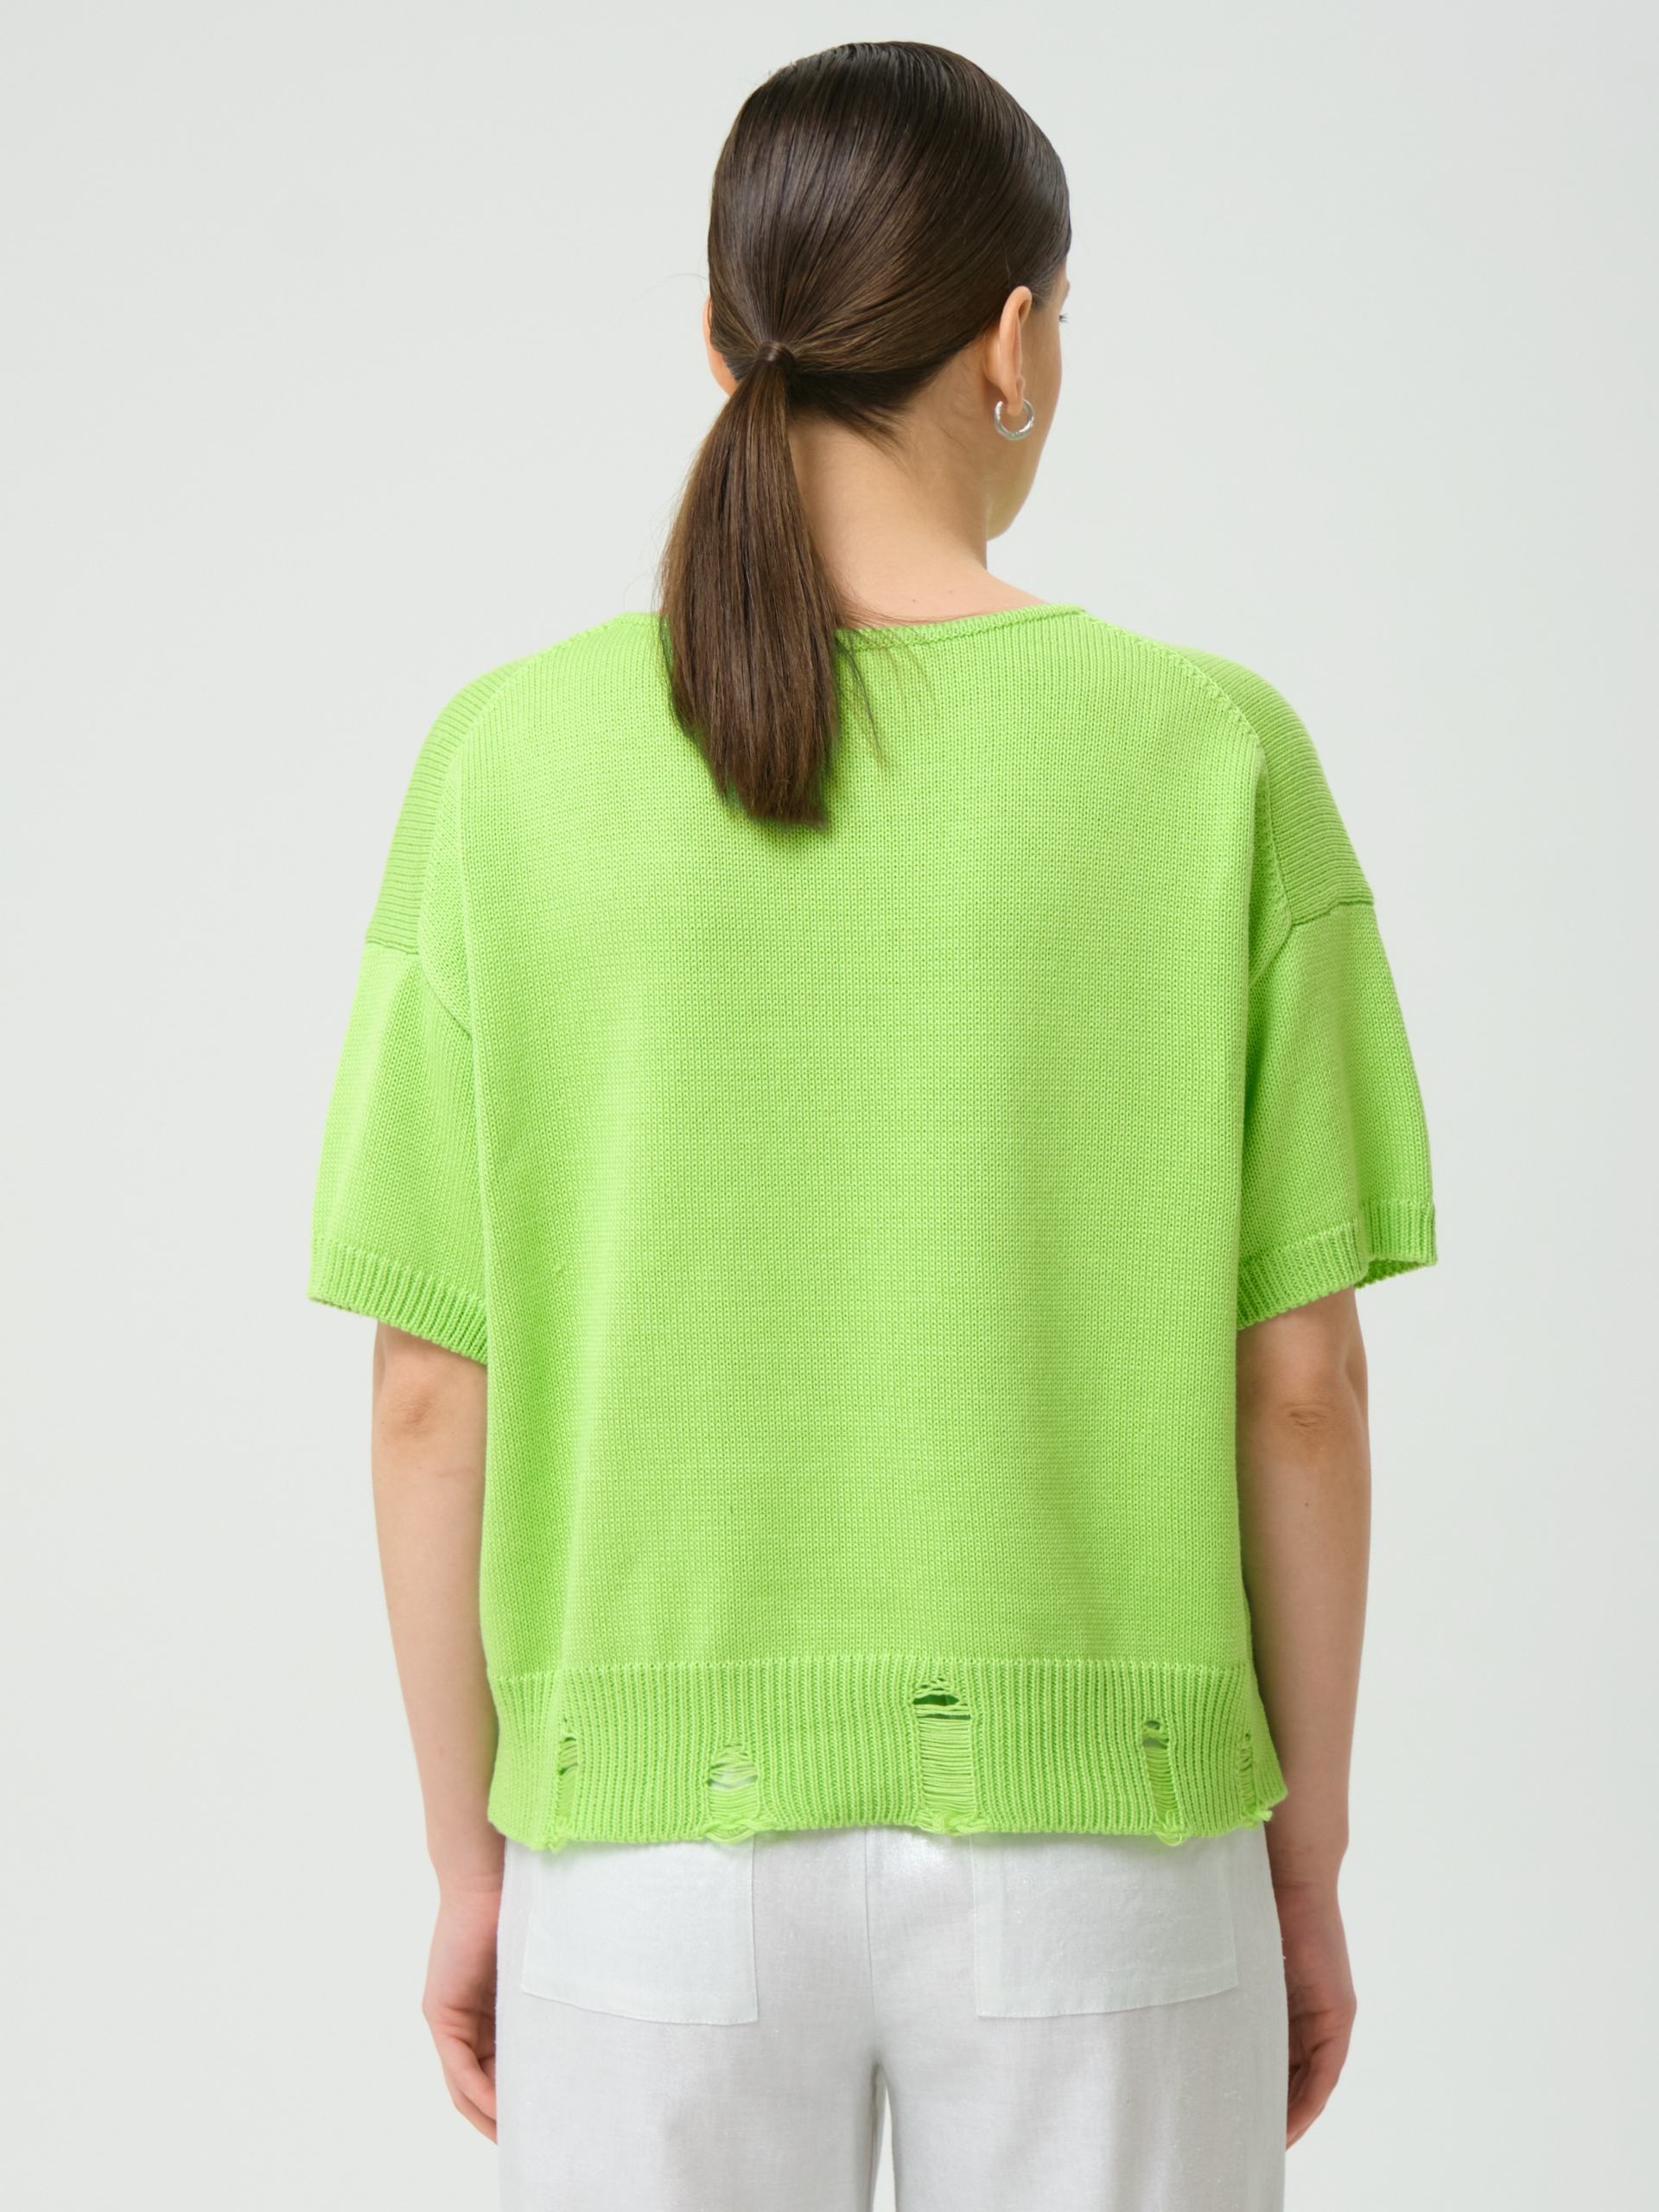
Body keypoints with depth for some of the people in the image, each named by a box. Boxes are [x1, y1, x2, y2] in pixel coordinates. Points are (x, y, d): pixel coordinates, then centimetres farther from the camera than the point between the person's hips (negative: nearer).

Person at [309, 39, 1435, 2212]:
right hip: (1084, 1840, 0)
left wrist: (471, 1862, 9)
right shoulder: (1215, 758, -8)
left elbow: (434, 1394, -4)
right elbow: (1300, 1380, -5)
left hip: (667, 1838, 1)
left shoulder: (515, 766, -7)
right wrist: (1307, 1862, 7)